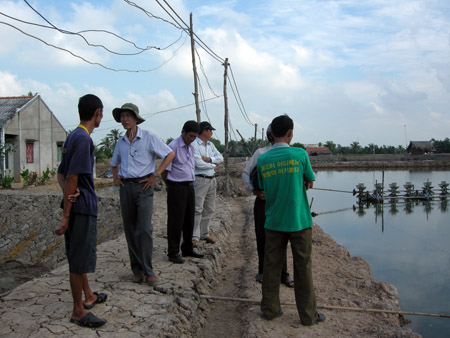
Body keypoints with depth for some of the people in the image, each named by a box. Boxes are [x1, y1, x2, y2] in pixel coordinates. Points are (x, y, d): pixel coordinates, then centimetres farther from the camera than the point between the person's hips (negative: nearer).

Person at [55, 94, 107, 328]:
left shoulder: (73, 137, 13)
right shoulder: (84, 139, -16)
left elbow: (61, 173, 14)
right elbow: (72, 177, -21)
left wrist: (68, 193, -6)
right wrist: (66, 216, -19)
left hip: (76, 205, 10)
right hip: (82, 206, -10)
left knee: (79, 255, 20)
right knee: (80, 258, 0)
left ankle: (88, 296, 36)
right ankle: (78, 311, 11)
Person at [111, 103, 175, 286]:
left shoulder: (148, 137, -2)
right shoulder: (120, 142, 13)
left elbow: (170, 154, -2)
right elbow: (114, 163, 31)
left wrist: (156, 175, -8)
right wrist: (115, 176, 11)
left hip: (143, 186, -5)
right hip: (126, 187, 5)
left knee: (144, 229, -12)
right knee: (130, 230, 6)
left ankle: (148, 271, -3)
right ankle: (137, 270, 16)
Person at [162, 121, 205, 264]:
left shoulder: (191, 147, 13)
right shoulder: (173, 146, -12)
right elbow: (165, 170, -9)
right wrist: (169, 186, 3)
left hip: (189, 186, 8)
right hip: (177, 188, -8)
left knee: (189, 219, 13)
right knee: (176, 221, -2)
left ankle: (188, 249, 26)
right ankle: (173, 253, 8)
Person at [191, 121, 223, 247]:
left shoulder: (210, 144, 16)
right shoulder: (194, 144, -10)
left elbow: (220, 158, 7)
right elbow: (198, 163, -18)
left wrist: (208, 159, -10)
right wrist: (213, 165, -3)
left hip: (211, 179, 8)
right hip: (200, 179, -8)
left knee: (209, 209, 12)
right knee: (197, 209, -9)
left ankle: (204, 234, 22)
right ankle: (194, 237, -6)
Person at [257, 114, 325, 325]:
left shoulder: (262, 160, 0)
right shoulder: (300, 154, -10)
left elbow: (264, 189, 8)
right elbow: (310, 183, 2)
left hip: (274, 222, 3)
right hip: (299, 221, -3)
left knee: (271, 266, 12)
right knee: (302, 268, 7)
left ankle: (269, 310, 23)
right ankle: (308, 315, 18)